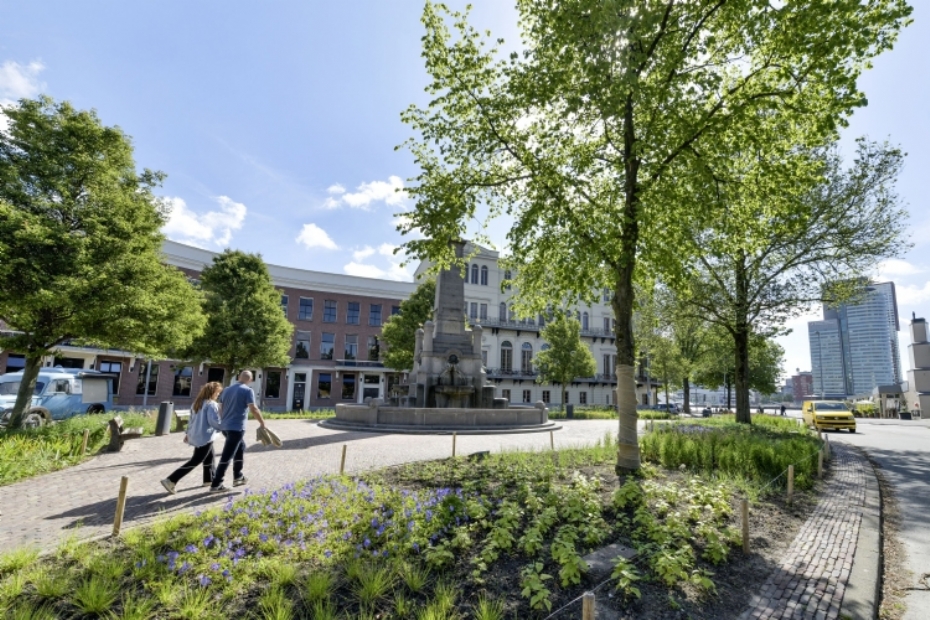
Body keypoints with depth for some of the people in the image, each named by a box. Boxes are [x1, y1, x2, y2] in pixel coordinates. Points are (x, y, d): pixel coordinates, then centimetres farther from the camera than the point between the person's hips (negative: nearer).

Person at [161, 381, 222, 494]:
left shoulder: (197, 402, 10)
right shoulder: (212, 404, -17)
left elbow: (192, 419, 16)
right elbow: (214, 421, -21)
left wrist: (188, 433, 22)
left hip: (195, 436, 10)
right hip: (205, 437, -10)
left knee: (209, 457, 21)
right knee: (195, 462, -2)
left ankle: (209, 480, 32)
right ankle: (170, 481, -5)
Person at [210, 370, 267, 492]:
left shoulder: (227, 390, 13)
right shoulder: (248, 390, -9)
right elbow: (253, 409, -17)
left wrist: (219, 422, 27)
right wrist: (262, 423, -9)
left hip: (225, 426, 8)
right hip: (236, 427, -8)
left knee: (240, 448, 23)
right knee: (226, 457, -4)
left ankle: (238, 477, 28)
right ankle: (216, 485, -1)